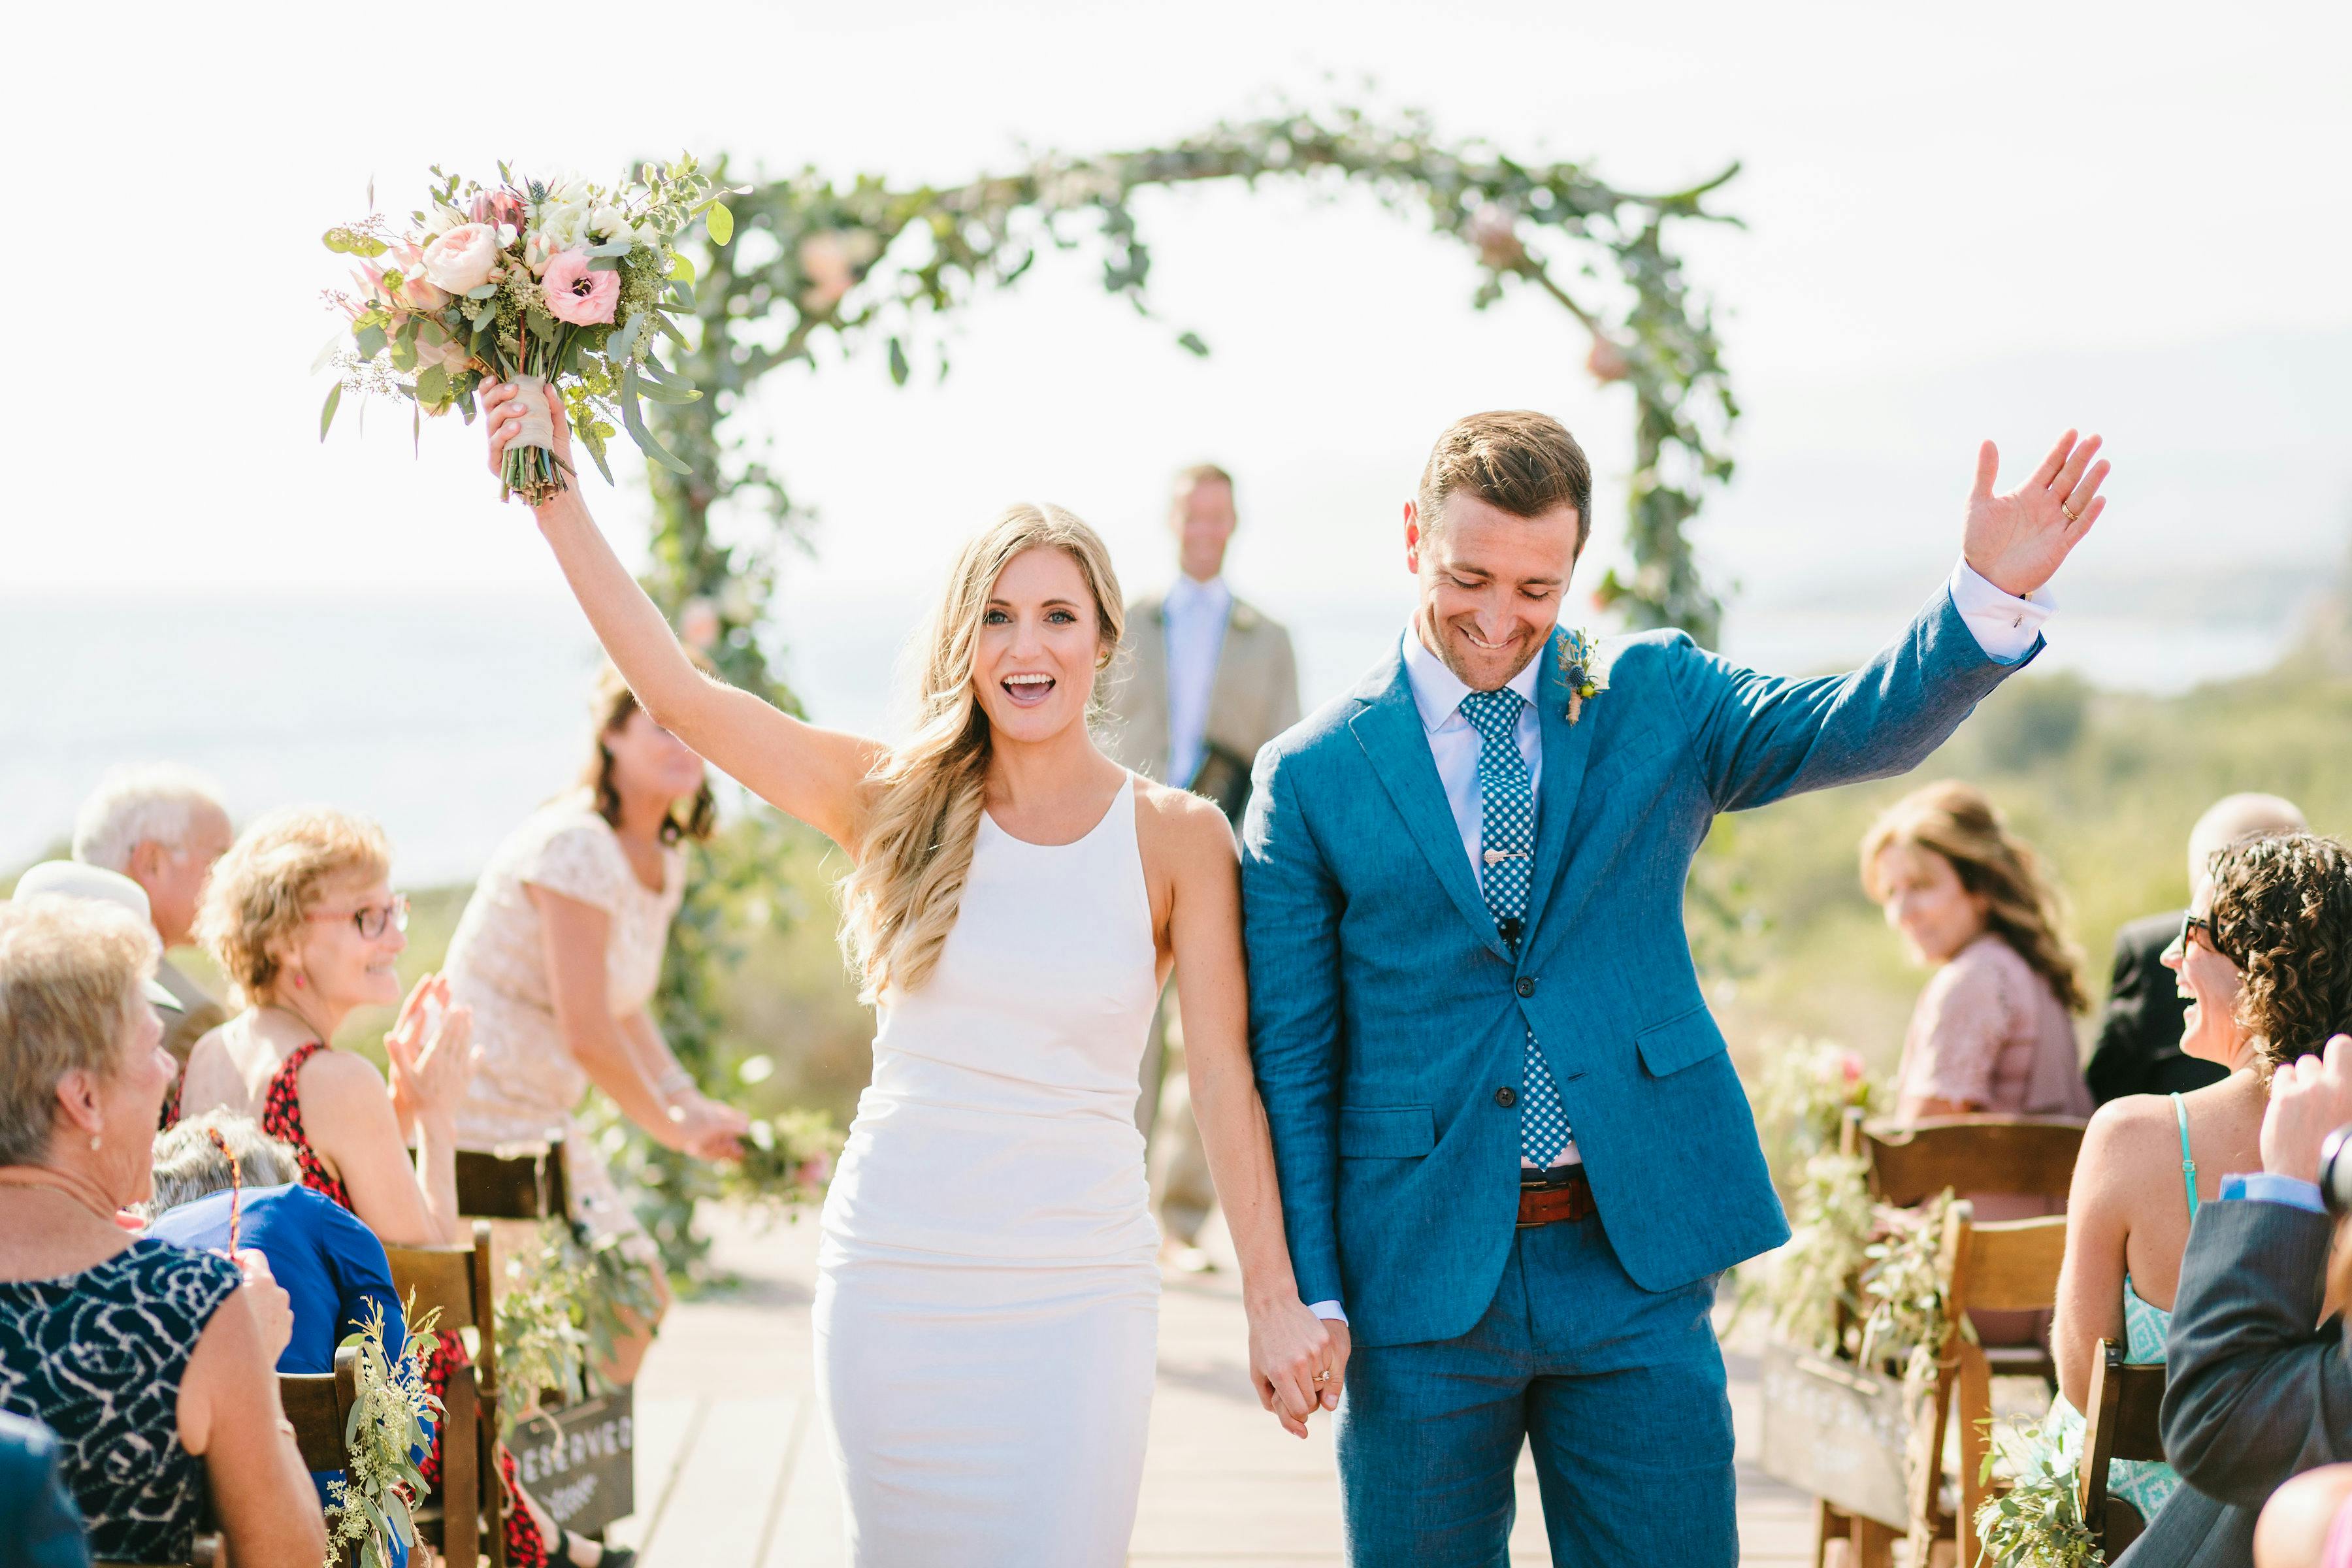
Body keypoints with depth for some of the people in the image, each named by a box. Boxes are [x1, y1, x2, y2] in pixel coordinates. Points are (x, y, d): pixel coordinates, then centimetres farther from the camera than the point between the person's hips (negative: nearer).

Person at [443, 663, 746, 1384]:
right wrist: (673, 1127, -9)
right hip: (478, 1114, -10)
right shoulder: (576, 845, -21)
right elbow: (586, 1033, -22)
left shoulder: (663, 864, 9)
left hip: (543, 1119, 10)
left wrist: (692, 1104, 4)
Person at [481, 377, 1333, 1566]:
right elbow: (673, 688, -5)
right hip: (893, 1275, 2)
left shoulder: (1176, 837, -2)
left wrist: (1275, 1300, -3)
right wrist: (554, 496, -10)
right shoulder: (897, 802, 1)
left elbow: (1223, 1077, -2)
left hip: (1076, 1289, -1)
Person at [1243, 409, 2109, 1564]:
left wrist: (1991, 592, -30)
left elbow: (1860, 729, -12)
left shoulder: (1656, 702, 5)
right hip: (1422, 1276, -1)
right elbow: (1289, 1057, 1)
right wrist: (1307, 1295, -5)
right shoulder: (1311, 776, 0)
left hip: (1634, 1262, 1)